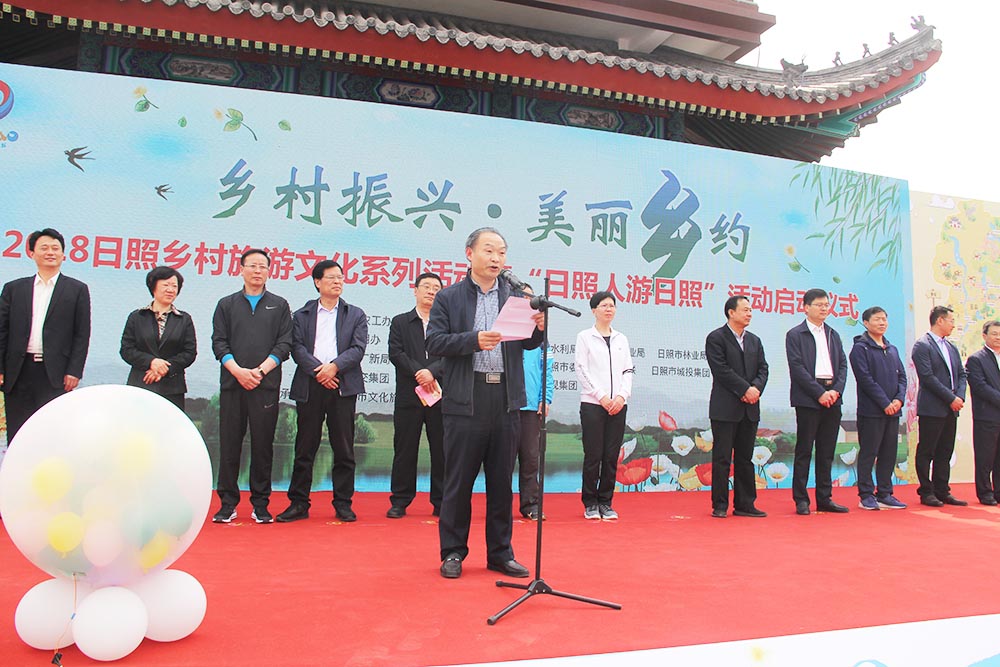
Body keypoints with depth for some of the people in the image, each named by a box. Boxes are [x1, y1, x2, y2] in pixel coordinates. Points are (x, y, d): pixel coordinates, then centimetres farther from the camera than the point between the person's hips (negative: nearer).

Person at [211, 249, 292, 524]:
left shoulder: (279, 305, 12)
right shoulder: (226, 304, 14)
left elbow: (284, 344, 3)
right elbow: (219, 343, 5)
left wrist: (260, 371, -10)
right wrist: (238, 371, -10)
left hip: (266, 385, -1)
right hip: (232, 384, 1)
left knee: (263, 445, 1)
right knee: (229, 444, 2)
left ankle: (260, 504, 9)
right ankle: (228, 503, 12)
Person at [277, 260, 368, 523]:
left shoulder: (356, 315, 13)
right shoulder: (301, 315, 14)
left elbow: (358, 348, 1)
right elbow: (297, 348, 1)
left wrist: (334, 366, -14)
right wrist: (317, 371, -14)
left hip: (343, 386, 0)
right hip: (310, 387, 0)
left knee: (343, 449, 2)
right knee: (304, 448, 4)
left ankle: (343, 503, 11)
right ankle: (298, 503, 12)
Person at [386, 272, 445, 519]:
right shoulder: (400, 322, 12)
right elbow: (395, 353, 0)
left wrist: (432, 372, -16)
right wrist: (418, 373, -12)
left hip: (440, 395, 0)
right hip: (408, 396, 0)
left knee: (441, 451, 3)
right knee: (405, 450, 4)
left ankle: (441, 503, 12)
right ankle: (400, 502, 13)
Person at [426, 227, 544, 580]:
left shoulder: (515, 296, 13)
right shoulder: (448, 298, 5)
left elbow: (529, 344, 9)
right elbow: (434, 342, -4)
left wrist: (538, 327, -12)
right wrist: (474, 340, -17)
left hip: (506, 400, 3)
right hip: (466, 401, -3)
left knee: (502, 481, 10)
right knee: (458, 481, 4)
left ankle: (500, 553, 21)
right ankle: (453, 552, 18)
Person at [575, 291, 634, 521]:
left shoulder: (621, 339, 15)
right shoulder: (585, 337, 3)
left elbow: (628, 370, 11)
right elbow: (582, 370, -3)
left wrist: (622, 395, -5)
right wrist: (601, 396, -10)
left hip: (618, 404, 4)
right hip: (592, 404, -4)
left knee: (612, 456, 4)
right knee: (593, 455, -3)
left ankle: (605, 502, 13)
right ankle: (590, 504, 8)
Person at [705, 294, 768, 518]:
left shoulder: (754, 341, 17)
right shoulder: (716, 338, -3)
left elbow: (763, 369, 10)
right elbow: (722, 370, -12)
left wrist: (756, 388, -9)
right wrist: (745, 389, -15)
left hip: (750, 408, 6)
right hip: (725, 409, -6)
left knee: (745, 458, 10)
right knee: (722, 458, -1)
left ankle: (744, 504, 17)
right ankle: (720, 505, 5)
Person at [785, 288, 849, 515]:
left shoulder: (833, 335, 17)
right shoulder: (795, 335, -1)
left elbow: (843, 365, 11)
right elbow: (797, 368, -10)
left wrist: (836, 390, -5)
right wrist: (820, 393, -15)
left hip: (832, 399, 6)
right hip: (808, 399, -5)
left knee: (827, 452, 9)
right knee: (804, 451, -1)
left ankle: (824, 498, 16)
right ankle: (801, 500, 5)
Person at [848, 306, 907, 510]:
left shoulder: (892, 349, 16)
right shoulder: (860, 348, -5)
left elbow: (902, 376, 13)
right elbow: (866, 379, -12)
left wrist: (899, 399, -4)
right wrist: (885, 403, -15)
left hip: (893, 410, 7)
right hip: (871, 411, -7)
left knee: (889, 454, 10)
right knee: (868, 453, -2)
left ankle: (885, 494, 18)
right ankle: (866, 496, 5)